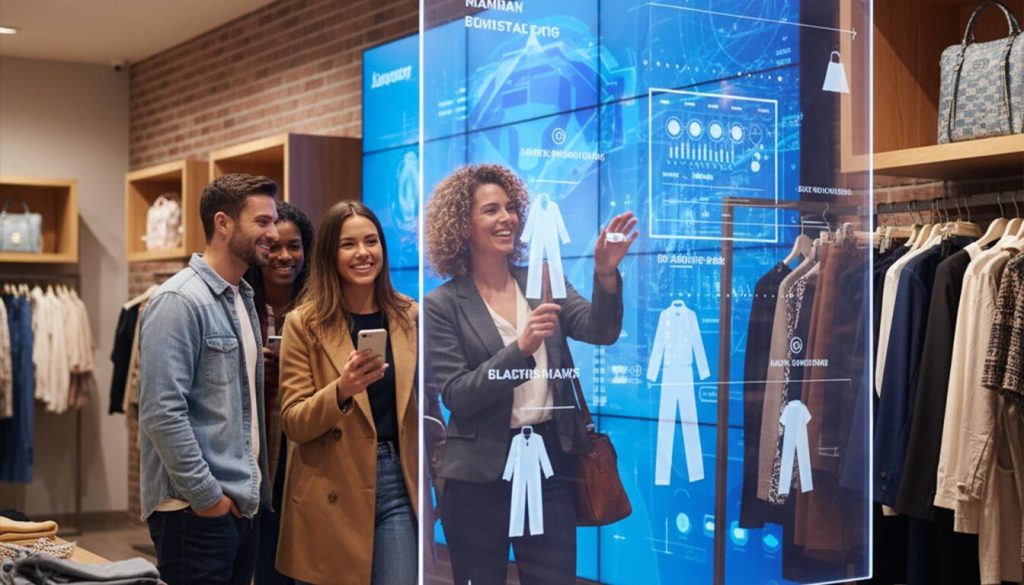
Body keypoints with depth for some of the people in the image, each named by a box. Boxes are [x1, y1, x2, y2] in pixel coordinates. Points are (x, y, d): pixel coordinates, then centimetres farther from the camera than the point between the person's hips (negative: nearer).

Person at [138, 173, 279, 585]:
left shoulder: (243, 298, 14)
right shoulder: (180, 301, -14)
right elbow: (162, 412, -20)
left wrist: (256, 487, 12)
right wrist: (206, 495, -16)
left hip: (243, 505, 8)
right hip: (197, 512, -8)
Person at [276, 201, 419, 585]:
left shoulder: (410, 317, 6)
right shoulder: (304, 323, -4)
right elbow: (293, 423, -8)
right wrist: (342, 390, -25)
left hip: (397, 483, 2)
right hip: (332, 494, -2)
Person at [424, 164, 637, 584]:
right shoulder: (442, 305, -4)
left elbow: (599, 331, -8)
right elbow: (456, 397, -12)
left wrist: (605, 273, -27)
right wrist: (520, 349, -25)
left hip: (550, 461, 3)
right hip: (480, 475, -2)